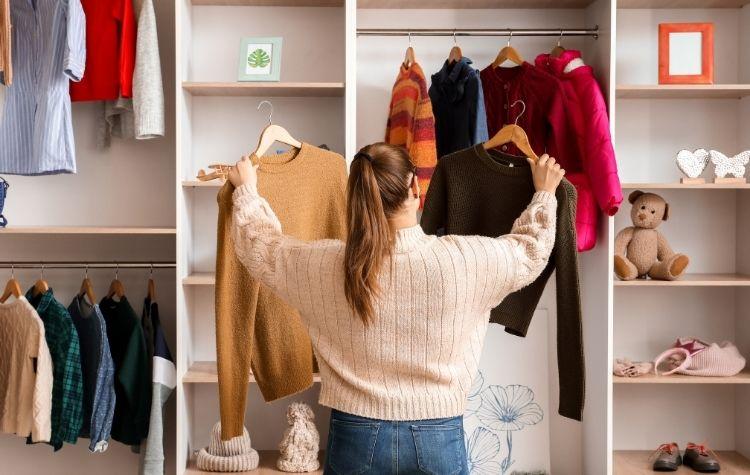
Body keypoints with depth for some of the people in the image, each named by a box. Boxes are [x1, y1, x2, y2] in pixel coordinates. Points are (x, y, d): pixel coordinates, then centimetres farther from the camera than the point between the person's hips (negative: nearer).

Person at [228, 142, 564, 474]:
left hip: (356, 436, 1)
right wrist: (545, 193, 24)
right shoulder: (462, 259, -13)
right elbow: (530, 251, 7)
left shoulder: (325, 265, -11)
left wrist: (246, 189, 26)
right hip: (437, 438, 0)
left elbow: (259, 247, 9)